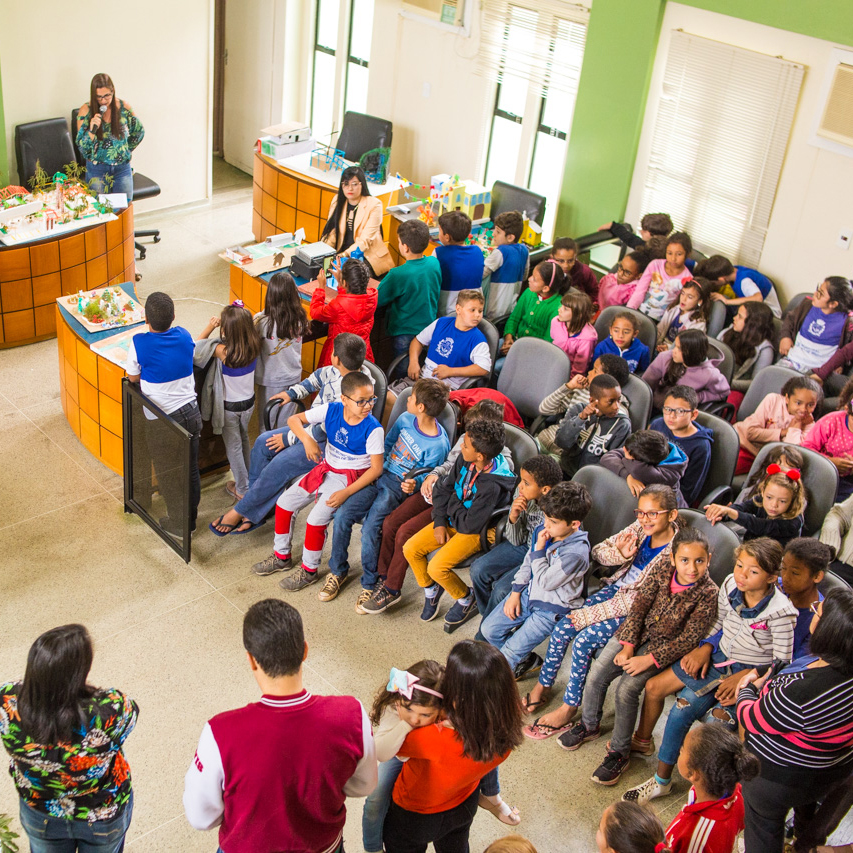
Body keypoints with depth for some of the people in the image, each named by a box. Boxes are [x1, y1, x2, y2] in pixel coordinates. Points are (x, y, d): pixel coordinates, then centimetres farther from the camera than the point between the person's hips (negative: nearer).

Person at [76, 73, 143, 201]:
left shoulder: (123, 107, -4)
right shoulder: (85, 111, -8)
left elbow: (139, 131, 14)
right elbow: (82, 148, -9)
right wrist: (92, 130, -25)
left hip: (122, 169, 1)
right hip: (97, 170, -1)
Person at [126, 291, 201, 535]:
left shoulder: (139, 343, -18)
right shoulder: (184, 336, -5)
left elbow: (133, 377, -4)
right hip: (191, 412, 5)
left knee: (168, 474, 15)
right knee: (191, 469, 20)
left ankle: (178, 523, 29)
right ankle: (191, 518, 36)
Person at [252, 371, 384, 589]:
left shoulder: (373, 429, -22)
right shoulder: (331, 410, -10)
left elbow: (376, 468, -20)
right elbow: (293, 419, -3)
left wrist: (346, 493, -26)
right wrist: (307, 439, -25)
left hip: (350, 478, -6)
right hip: (326, 469, 6)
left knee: (317, 518, -21)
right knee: (284, 502, 4)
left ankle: (309, 570, 3)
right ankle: (282, 557, 24)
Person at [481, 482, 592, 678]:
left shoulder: (576, 552, -31)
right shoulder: (548, 529, -9)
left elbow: (544, 582, -24)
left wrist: (539, 549, -21)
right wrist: (516, 593, 4)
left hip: (551, 610, -7)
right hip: (529, 593, 8)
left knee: (508, 654, -8)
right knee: (489, 629, 9)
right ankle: (526, 661, 27)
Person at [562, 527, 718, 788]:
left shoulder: (708, 593, -18)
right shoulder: (659, 575, -8)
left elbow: (689, 638, -19)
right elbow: (637, 610, -4)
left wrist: (649, 660, -22)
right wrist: (627, 645, -17)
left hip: (665, 646, -4)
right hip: (636, 633, 4)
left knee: (627, 689, -21)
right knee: (596, 675, -7)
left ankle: (619, 752, -3)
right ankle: (589, 725, 22)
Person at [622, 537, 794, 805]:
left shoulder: (780, 612, -24)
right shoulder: (730, 586, -7)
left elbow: (782, 662, -17)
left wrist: (743, 678, -23)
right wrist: (704, 648, -6)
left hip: (749, 673, -6)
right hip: (718, 657, 7)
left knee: (683, 708, -20)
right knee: (655, 687, 0)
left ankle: (662, 781, -3)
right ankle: (642, 741, 27)